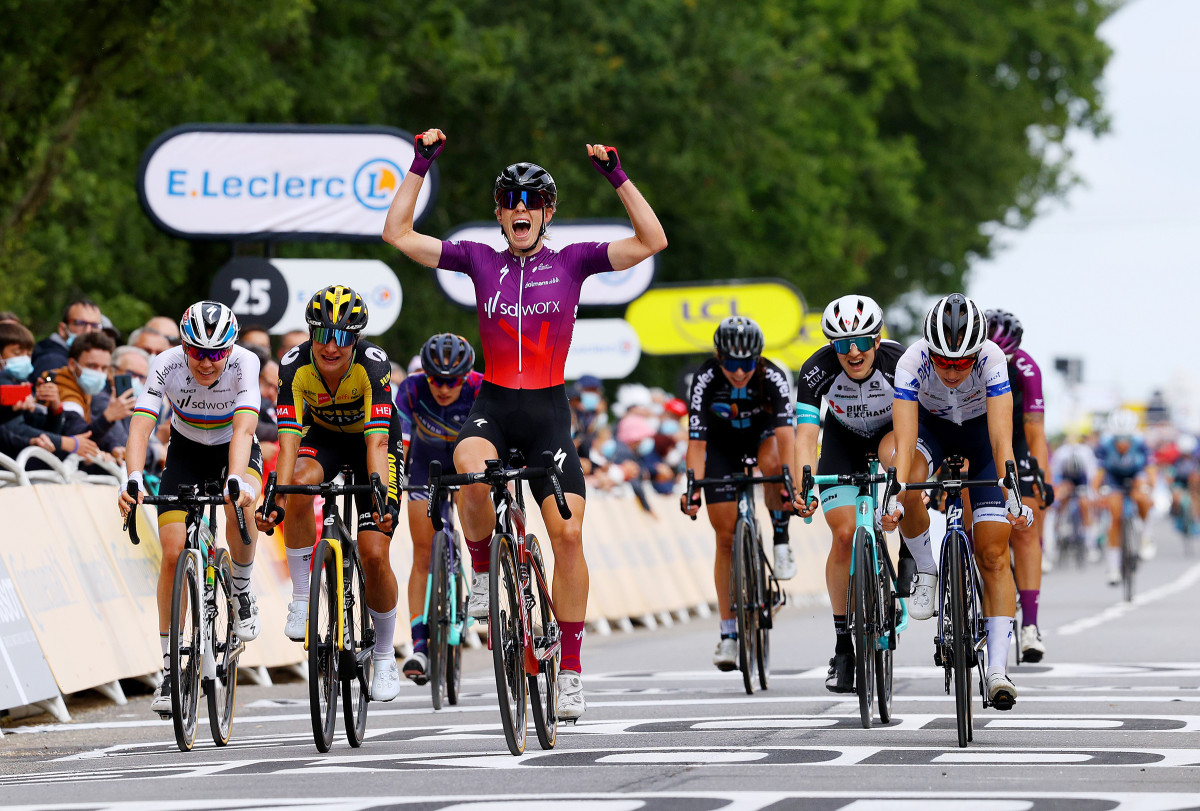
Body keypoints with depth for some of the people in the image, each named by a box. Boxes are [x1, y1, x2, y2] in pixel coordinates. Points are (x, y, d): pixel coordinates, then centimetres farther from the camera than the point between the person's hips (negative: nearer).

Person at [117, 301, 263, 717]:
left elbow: (242, 428, -41)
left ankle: (242, 591, -6)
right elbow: (140, 425, -36)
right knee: (173, 550, -13)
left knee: (239, 506, -35)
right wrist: (134, 479, -54)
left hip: (233, 450, -1)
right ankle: (170, 667, -1)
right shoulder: (167, 365, -27)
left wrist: (236, 480, -59)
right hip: (187, 452, 1)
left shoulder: (244, 363, -30)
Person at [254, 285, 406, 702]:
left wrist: (382, 501, -51)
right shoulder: (295, 366, -26)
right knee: (300, 485, -34)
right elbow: (289, 440, -31)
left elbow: (377, 441, -38)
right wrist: (275, 499, -44)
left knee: (375, 555, -13)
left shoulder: (373, 365, -32)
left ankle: (384, 657, 8)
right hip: (323, 436, 2)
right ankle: (302, 598, -18)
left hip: (371, 440, -2)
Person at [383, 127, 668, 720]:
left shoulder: (572, 262, 3)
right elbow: (398, 233, 2)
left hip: (548, 410, 0)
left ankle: (571, 670, 0)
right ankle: (482, 570, -7)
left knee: (568, 533, -10)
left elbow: (652, 241, -5)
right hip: (493, 405, 0)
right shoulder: (479, 261, 5)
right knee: (471, 469, -35)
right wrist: (421, 164, -2)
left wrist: (616, 176, -10)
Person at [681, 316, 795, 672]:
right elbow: (696, 442, -35)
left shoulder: (772, 377, -33)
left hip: (764, 433, -1)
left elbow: (785, 432, -44)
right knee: (726, 536, -4)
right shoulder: (706, 380, -31)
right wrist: (693, 488, -50)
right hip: (722, 445, 1)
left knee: (772, 464, -38)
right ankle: (728, 634, 2)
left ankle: (781, 543, -14)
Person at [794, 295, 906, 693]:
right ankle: (843, 643, 0)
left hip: (891, 432, -1)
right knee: (844, 535, -12)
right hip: (843, 440, 1)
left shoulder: (898, 362, -32)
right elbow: (805, 434, -35)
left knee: (897, 455, -38)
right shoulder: (818, 370, -29)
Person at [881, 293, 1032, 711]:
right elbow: (905, 441, -40)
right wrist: (894, 497, -54)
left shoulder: (992, 360, -36)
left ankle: (997, 669, -8)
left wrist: (1012, 497, -53)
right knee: (910, 483, -35)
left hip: (979, 428, -1)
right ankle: (927, 573, -10)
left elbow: (1001, 440, -41)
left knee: (993, 555, -9)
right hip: (931, 424, 1)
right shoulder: (912, 362, -34)